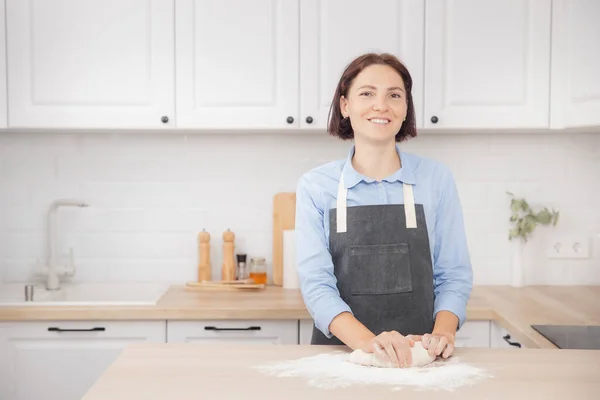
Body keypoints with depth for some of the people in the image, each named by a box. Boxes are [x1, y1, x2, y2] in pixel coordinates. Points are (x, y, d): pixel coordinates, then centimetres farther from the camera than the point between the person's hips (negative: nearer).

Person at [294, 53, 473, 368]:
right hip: (340, 352, -1)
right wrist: (369, 341, -21)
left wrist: (442, 333, -12)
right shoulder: (315, 186, 2)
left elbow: (453, 276, 7)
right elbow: (315, 282, -5)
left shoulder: (436, 179, 4)